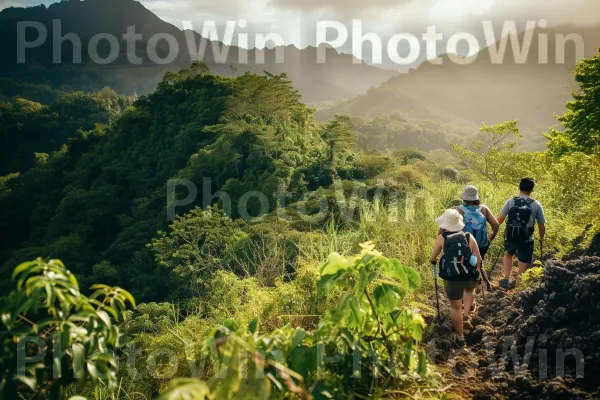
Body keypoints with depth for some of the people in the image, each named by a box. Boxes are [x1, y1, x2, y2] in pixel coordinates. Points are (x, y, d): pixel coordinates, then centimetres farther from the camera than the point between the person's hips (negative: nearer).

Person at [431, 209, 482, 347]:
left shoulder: (442, 238, -3)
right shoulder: (469, 237, 0)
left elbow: (433, 257, 7)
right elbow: (478, 260, 3)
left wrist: (434, 262, 31)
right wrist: (477, 275, 19)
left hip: (451, 279, -2)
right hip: (470, 276, 2)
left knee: (455, 307, 15)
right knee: (469, 289, 37)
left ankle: (460, 337, 24)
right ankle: (466, 317, 26)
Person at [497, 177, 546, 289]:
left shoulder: (510, 201, -4)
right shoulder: (536, 205, -5)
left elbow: (499, 219, -6)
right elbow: (542, 226, -1)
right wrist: (541, 239, 16)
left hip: (510, 238, 3)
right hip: (526, 241, -2)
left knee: (508, 254, 32)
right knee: (523, 266, 12)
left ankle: (506, 279, 21)